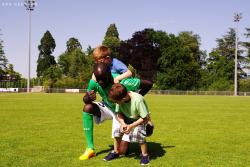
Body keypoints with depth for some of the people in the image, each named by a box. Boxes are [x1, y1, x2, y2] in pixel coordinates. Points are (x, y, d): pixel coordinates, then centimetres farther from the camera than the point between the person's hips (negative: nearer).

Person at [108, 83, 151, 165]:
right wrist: (123, 124, -24)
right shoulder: (119, 98, -21)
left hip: (140, 121, -4)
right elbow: (119, 113, -5)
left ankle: (144, 155, -12)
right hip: (127, 122, 4)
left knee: (138, 132, -36)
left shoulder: (138, 100, -35)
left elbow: (145, 118, -26)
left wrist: (131, 126, -32)